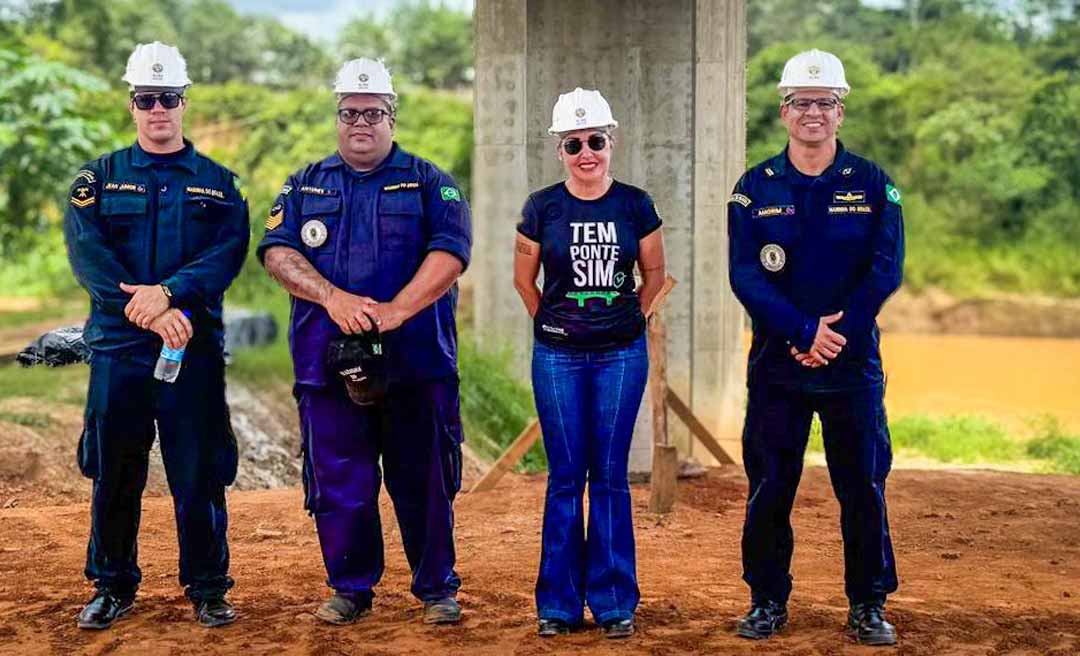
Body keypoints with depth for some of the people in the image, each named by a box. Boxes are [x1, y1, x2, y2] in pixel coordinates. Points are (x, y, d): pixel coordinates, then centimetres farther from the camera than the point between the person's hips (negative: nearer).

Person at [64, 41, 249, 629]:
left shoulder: (219, 183, 10)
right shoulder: (98, 178, 9)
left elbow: (228, 254, -5)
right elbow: (87, 254, -6)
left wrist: (169, 291, -21)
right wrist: (150, 312, -19)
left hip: (195, 346, 0)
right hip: (117, 345, 0)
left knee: (199, 474, 1)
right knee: (113, 472, 5)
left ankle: (207, 589, 11)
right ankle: (113, 587, 17)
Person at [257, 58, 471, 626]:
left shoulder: (429, 183, 8)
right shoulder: (305, 185, 14)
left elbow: (451, 251, -6)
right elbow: (277, 251, 2)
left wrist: (397, 310, -20)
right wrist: (333, 298, -15)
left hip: (417, 361, -1)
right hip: (326, 360, 2)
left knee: (423, 481, 2)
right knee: (338, 483, 4)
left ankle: (437, 589, 14)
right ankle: (350, 588, 17)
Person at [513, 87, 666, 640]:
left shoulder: (635, 206, 1)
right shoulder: (542, 208, -1)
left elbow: (654, 273, 13)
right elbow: (524, 279, 11)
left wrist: (632, 315, 7)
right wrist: (551, 321, 7)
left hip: (621, 354, 0)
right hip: (557, 356, 0)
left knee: (610, 476, 3)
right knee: (565, 476, 3)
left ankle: (614, 601, 11)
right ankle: (559, 603, 11)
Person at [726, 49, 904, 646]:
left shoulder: (873, 185, 4)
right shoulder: (755, 188, 4)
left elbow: (887, 270, -4)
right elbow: (744, 274, -6)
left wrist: (835, 332, -15)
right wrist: (805, 330, -17)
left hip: (854, 361, 0)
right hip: (775, 362, 0)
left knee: (863, 487, 3)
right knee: (769, 487, 4)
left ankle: (868, 607, 14)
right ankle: (768, 602, 16)